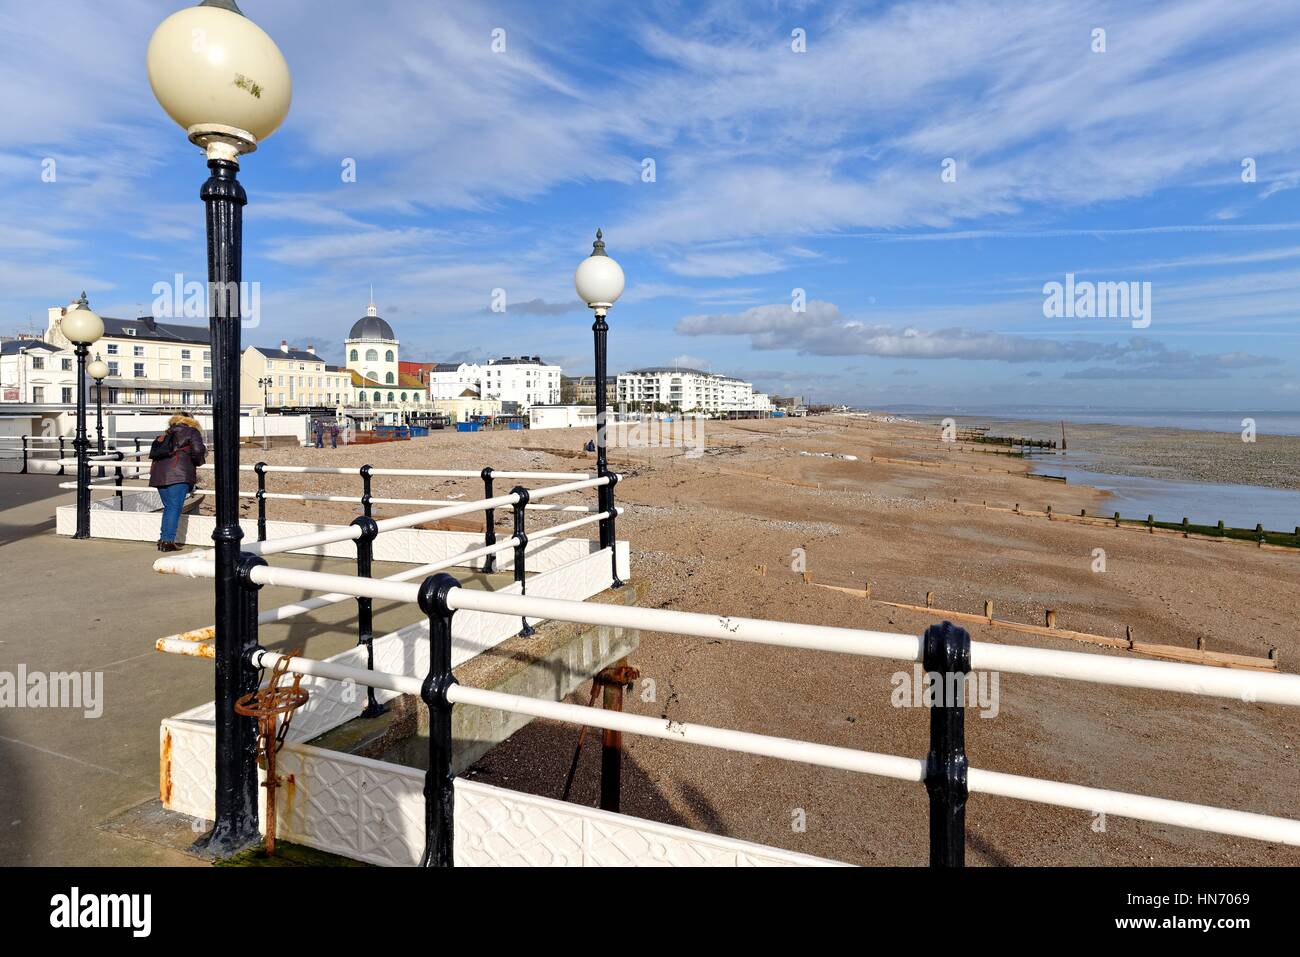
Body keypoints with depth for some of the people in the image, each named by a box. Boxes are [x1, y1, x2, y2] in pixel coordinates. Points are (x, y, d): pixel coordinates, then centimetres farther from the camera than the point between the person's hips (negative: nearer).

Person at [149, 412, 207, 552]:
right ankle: (168, 540, -11)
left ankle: (163, 539, 14)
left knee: (168, 506, 15)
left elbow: (154, 453, 24)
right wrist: (199, 461, 14)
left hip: (159, 472, 6)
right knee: (174, 507, -6)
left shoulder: (167, 433, 27)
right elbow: (198, 450, -6)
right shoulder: (192, 432, 9)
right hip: (178, 473, -6)